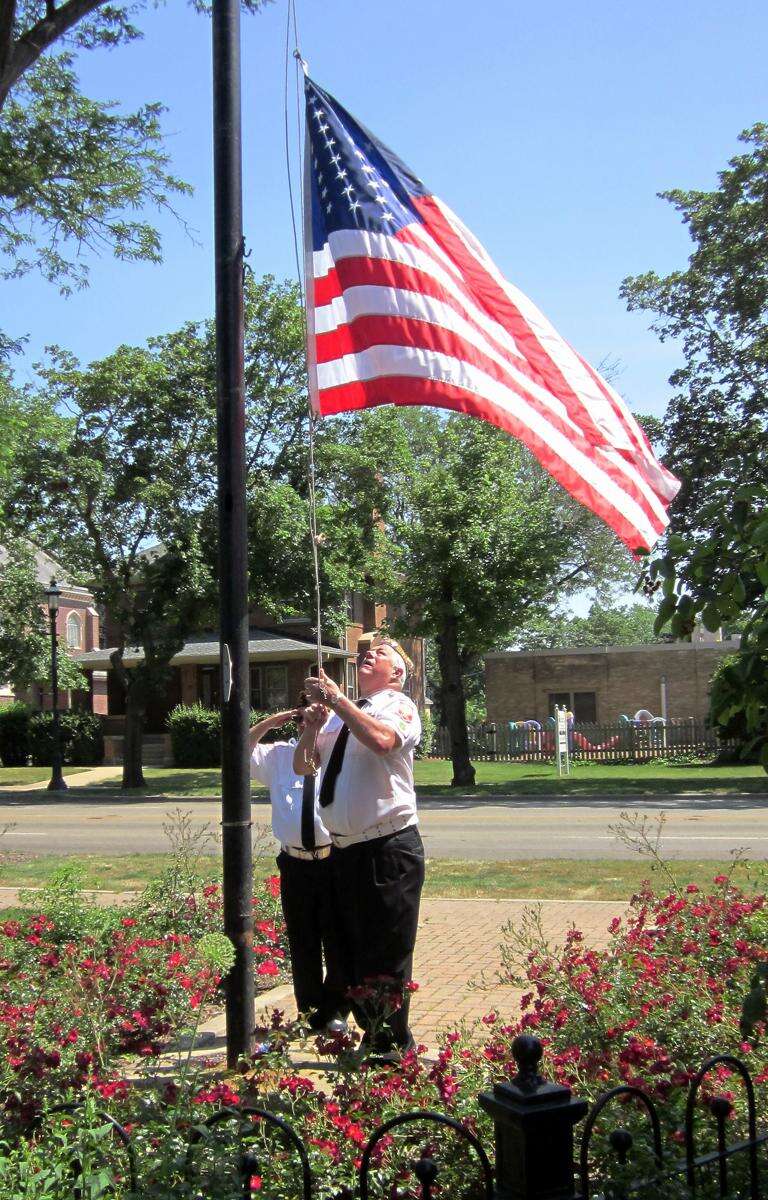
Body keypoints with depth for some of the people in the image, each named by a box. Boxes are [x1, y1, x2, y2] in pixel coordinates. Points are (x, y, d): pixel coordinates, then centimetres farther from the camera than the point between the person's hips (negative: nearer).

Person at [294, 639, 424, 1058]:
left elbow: (382, 740, -28)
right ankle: (372, 1035, 34)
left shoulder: (399, 706, -5)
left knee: (388, 952, 0)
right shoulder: (340, 715, 14)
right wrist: (312, 725, -3)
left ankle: (393, 1047, 15)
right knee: (354, 949, 18)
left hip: (389, 848, -7)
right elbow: (303, 765, 16)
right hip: (344, 849, 7)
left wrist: (335, 698, -22)